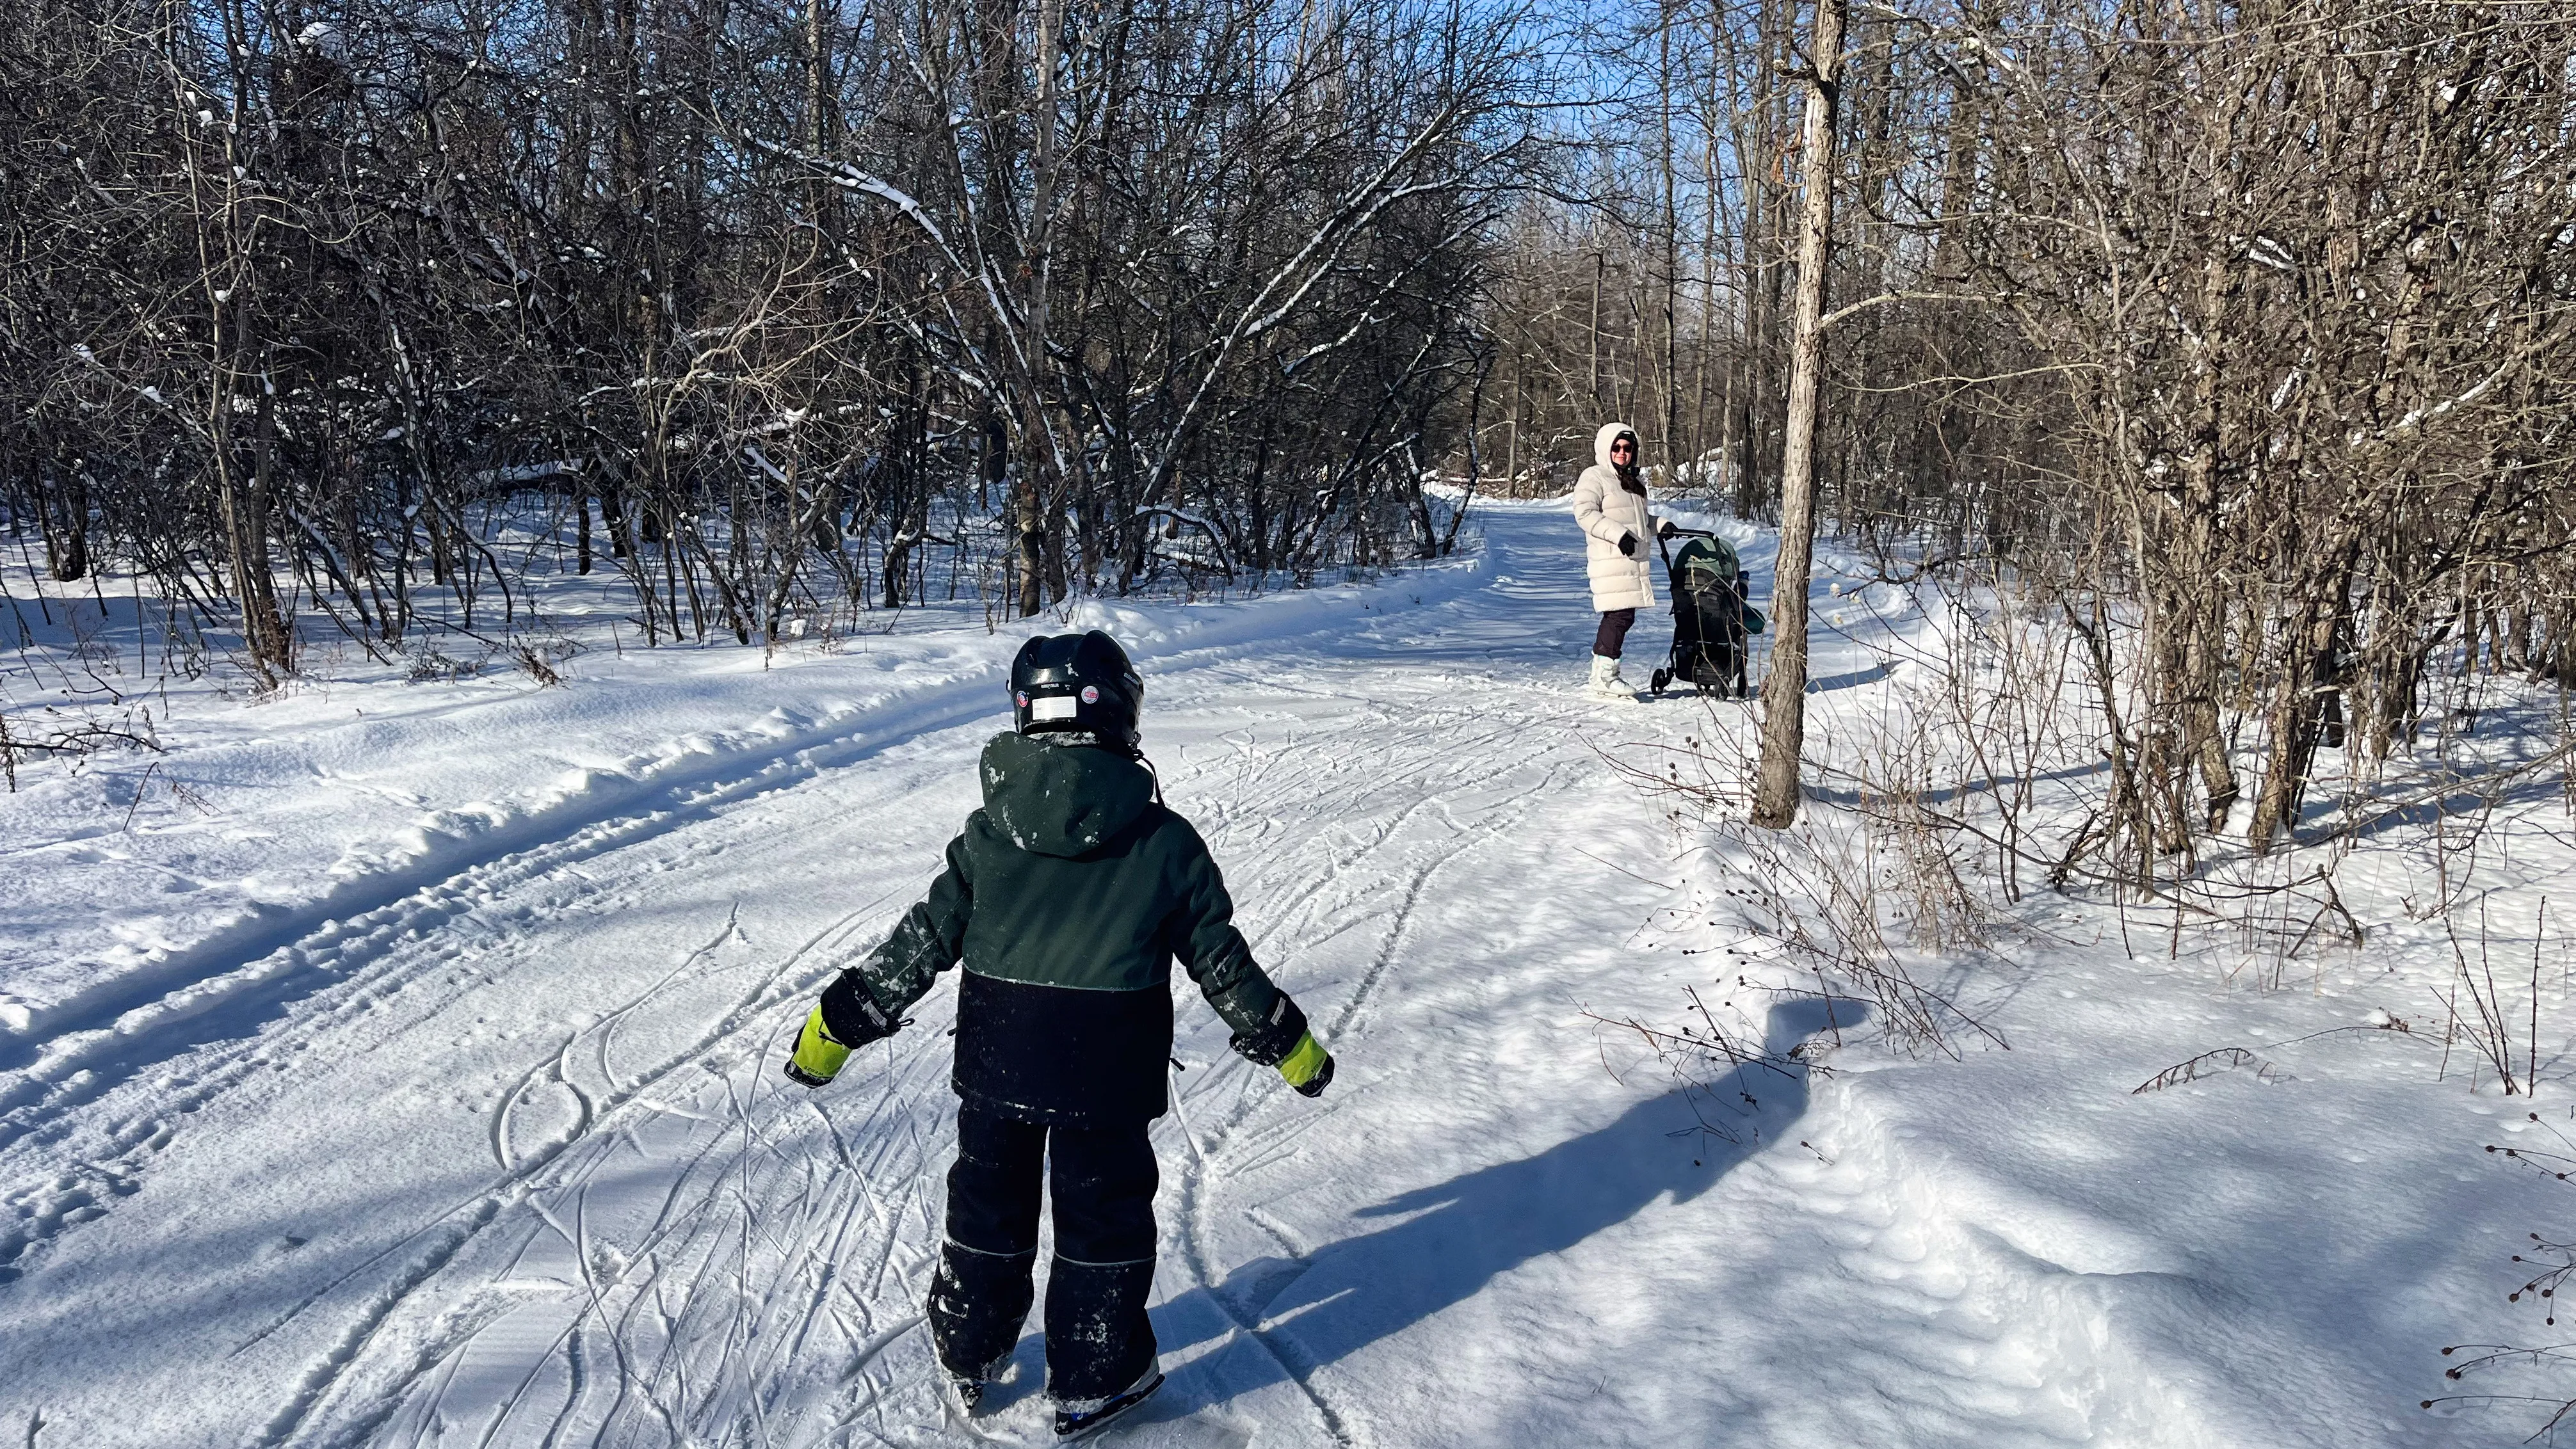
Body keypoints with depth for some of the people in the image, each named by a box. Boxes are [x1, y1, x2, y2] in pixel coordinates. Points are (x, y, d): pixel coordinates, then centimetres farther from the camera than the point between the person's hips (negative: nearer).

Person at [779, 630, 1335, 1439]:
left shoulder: (988, 833, -5)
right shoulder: (1163, 842, -10)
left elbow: (922, 943, -2)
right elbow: (1220, 958, -3)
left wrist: (841, 1023, 8)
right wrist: (1284, 1041, 11)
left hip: (995, 1061, 3)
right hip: (1107, 1071, -2)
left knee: (987, 1200, 21)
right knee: (1104, 1214, 14)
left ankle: (970, 1356, 38)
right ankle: (1093, 1383, 26)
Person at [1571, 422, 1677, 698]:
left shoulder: (1633, 482, 25)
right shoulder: (1594, 477, -3)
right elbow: (1585, 513, -14)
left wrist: (1659, 525, 13)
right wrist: (1618, 534, -20)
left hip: (1634, 560, 9)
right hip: (1610, 559, -9)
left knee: (1619, 617, 6)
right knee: (1621, 615, -16)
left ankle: (1601, 675, 12)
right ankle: (1605, 676, -12)